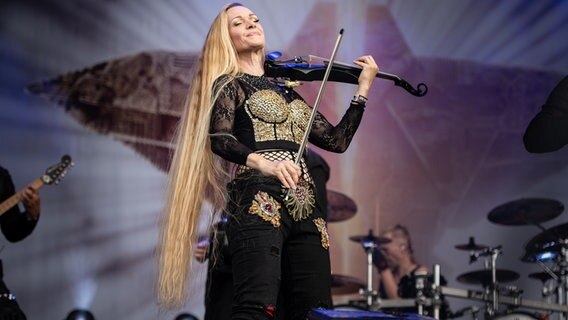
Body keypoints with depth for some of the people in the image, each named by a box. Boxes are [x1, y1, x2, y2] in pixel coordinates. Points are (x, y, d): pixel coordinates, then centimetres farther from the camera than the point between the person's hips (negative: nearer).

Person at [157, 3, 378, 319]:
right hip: (258, 202, -6)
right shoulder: (228, 84, 10)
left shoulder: (286, 91, 27)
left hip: (304, 210, 6)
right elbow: (218, 139, -9)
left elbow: (337, 140, 22)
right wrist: (262, 162, -28)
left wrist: (364, 88, 17)